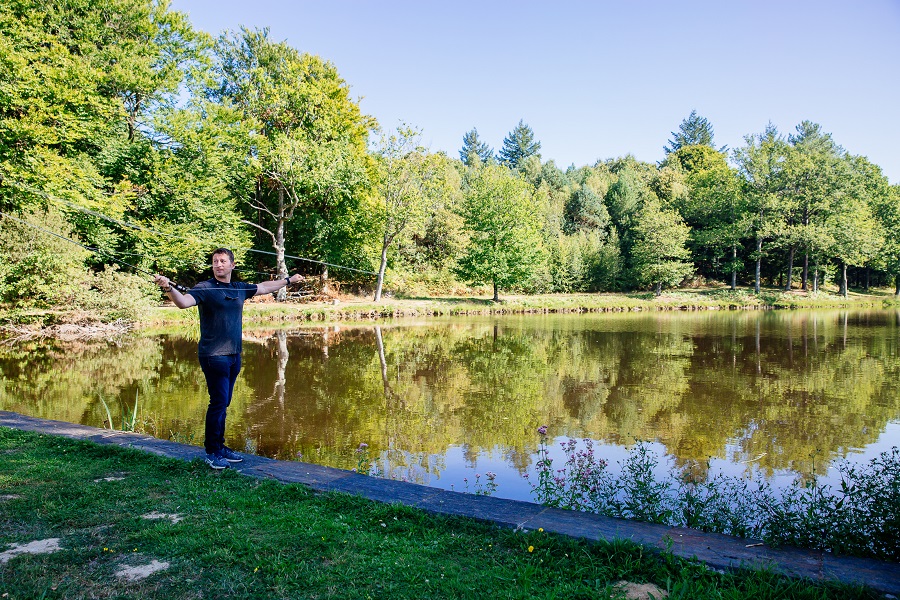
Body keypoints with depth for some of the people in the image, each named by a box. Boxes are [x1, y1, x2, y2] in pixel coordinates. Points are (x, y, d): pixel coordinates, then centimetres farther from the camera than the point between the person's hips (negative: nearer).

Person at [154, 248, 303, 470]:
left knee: (224, 403, 13)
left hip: (234, 355, 6)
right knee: (219, 402, -7)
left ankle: (220, 447, 22)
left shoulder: (239, 288, 12)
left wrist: (288, 280, 37)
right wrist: (168, 288, -42)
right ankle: (211, 452, 5)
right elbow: (183, 301, -23)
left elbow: (264, 287, 28)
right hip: (214, 356, -6)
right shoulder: (205, 288, -6)